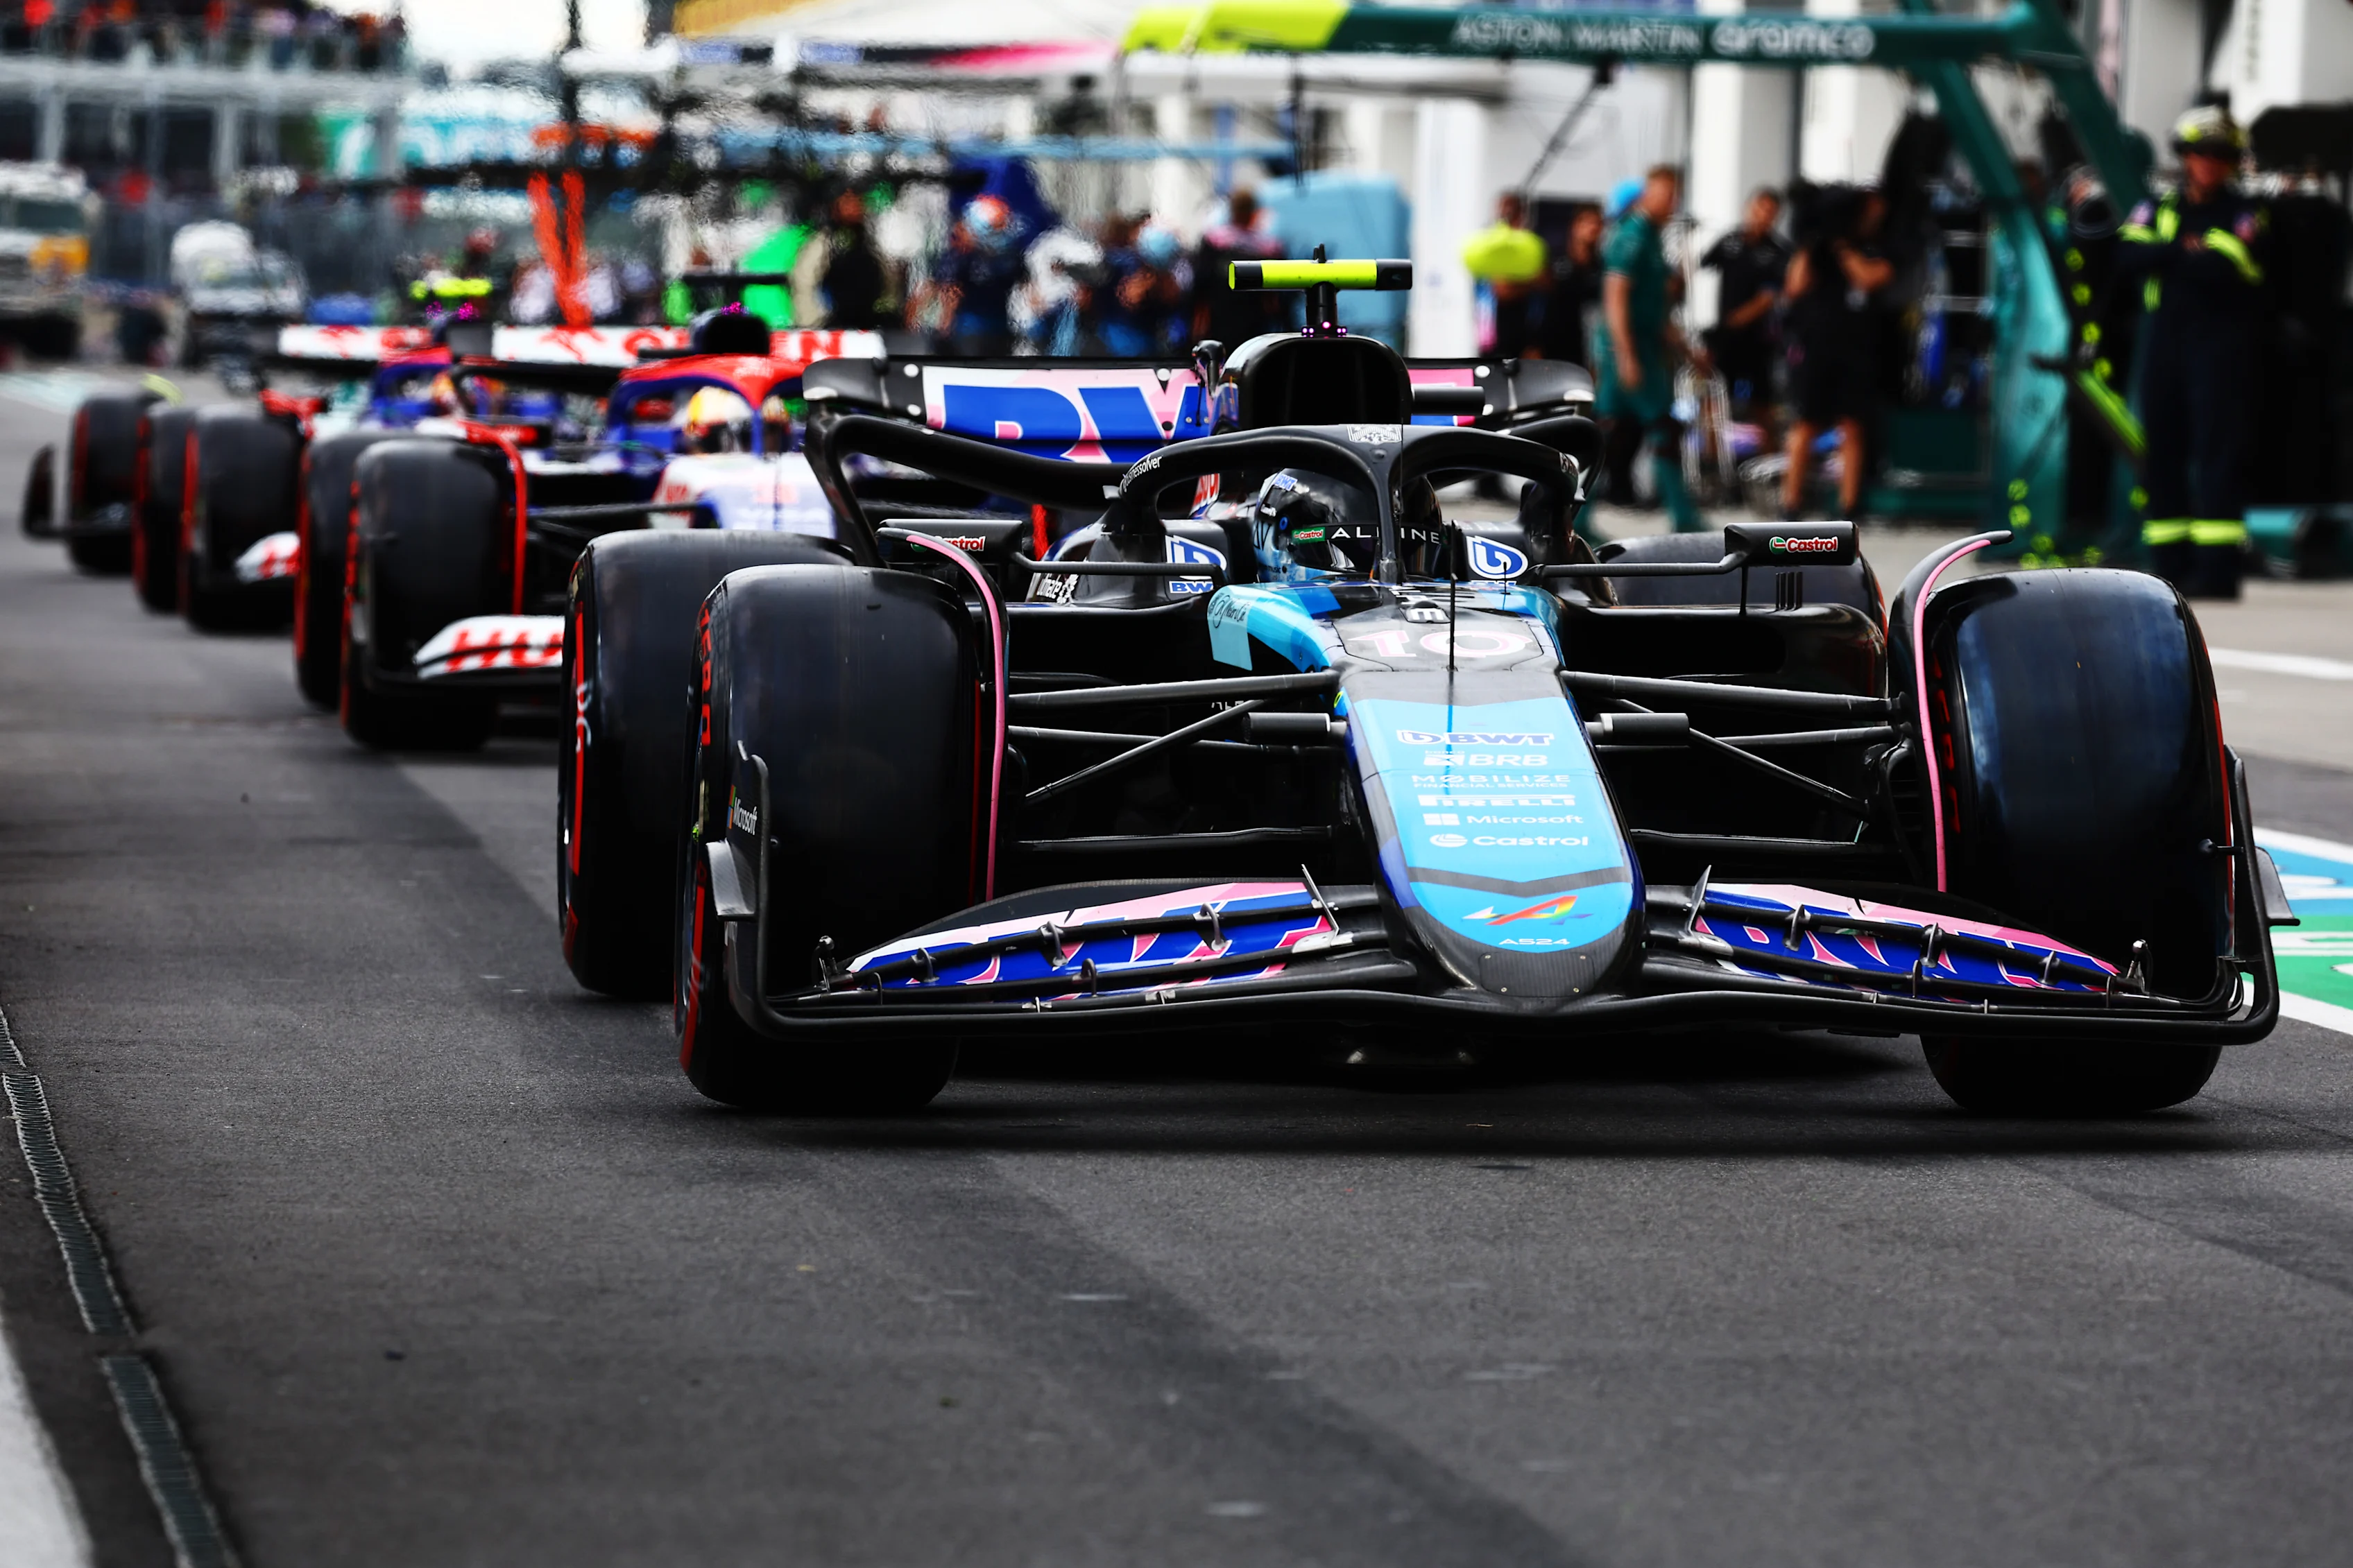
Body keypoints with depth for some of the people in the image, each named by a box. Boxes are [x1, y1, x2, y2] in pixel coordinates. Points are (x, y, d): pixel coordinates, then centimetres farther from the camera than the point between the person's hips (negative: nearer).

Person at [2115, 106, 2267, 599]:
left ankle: (2217, 570, -14)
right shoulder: (2156, 209, 14)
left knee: (2219, 454, -10)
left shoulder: (2243, 215, 2)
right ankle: (2170, 567, 10)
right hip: (2164, 341, 5)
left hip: (2221, 342, -5)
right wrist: (2188, 253, -14)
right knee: (2163, 455, 5)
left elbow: (2227, 272, -16)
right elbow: (2128, 257, -4)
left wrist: (2166, 257, -7)